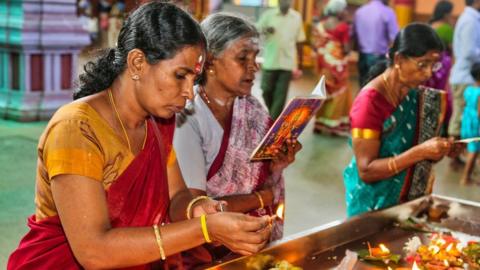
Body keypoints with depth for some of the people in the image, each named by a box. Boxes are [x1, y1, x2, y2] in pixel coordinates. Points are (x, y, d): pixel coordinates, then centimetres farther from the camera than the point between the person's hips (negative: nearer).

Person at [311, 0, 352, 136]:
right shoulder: (343, 26, -12)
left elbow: (315, 46, 2)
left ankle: (320, 123, 19)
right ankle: (334, 124, 8)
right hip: (337, 63, -5)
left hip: (324, 62, 5)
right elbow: (345, 49, -13)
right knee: (338, 92, 6)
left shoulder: (319, 26, 3)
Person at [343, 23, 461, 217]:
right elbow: (366, 171, -22)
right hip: (373, 204, -6)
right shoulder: (370, 101, -21)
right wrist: (421, 152, -29)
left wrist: (439, 149, -9)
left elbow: (410, 148, 10)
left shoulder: (417, 95, 0)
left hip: (410, 199, 6)